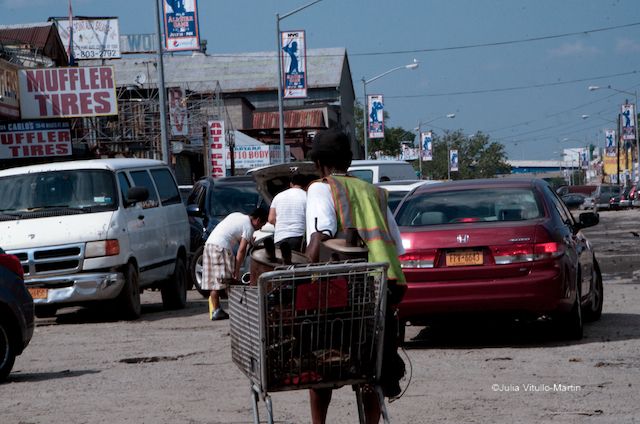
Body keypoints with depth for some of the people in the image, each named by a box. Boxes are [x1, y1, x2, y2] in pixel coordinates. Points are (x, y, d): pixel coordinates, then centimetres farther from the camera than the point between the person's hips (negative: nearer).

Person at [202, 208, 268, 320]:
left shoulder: (237, 215, 21)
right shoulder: (249, 227, -2)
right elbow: (241, 250, -8)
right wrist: (237, 270, -7)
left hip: (209, 243, 9)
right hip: (221, 247, -8)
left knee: (213, 281, 7)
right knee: (229, 281, -5)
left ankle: (216, 311, 8)